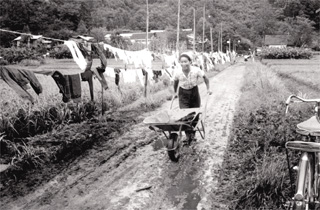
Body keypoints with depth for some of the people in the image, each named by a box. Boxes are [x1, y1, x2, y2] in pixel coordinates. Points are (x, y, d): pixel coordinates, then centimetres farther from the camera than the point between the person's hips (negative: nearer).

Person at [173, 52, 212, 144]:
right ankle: (188, 136, -2)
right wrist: (175, 92, 15)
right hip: (183, 94, 0)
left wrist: (208, 88, -6)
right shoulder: (178, 73, -17)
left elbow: (205, 78, -3)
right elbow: (175, 82, 5)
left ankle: (193, 135, 26)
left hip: (194, 93, 0)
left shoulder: (196, 70, -21)